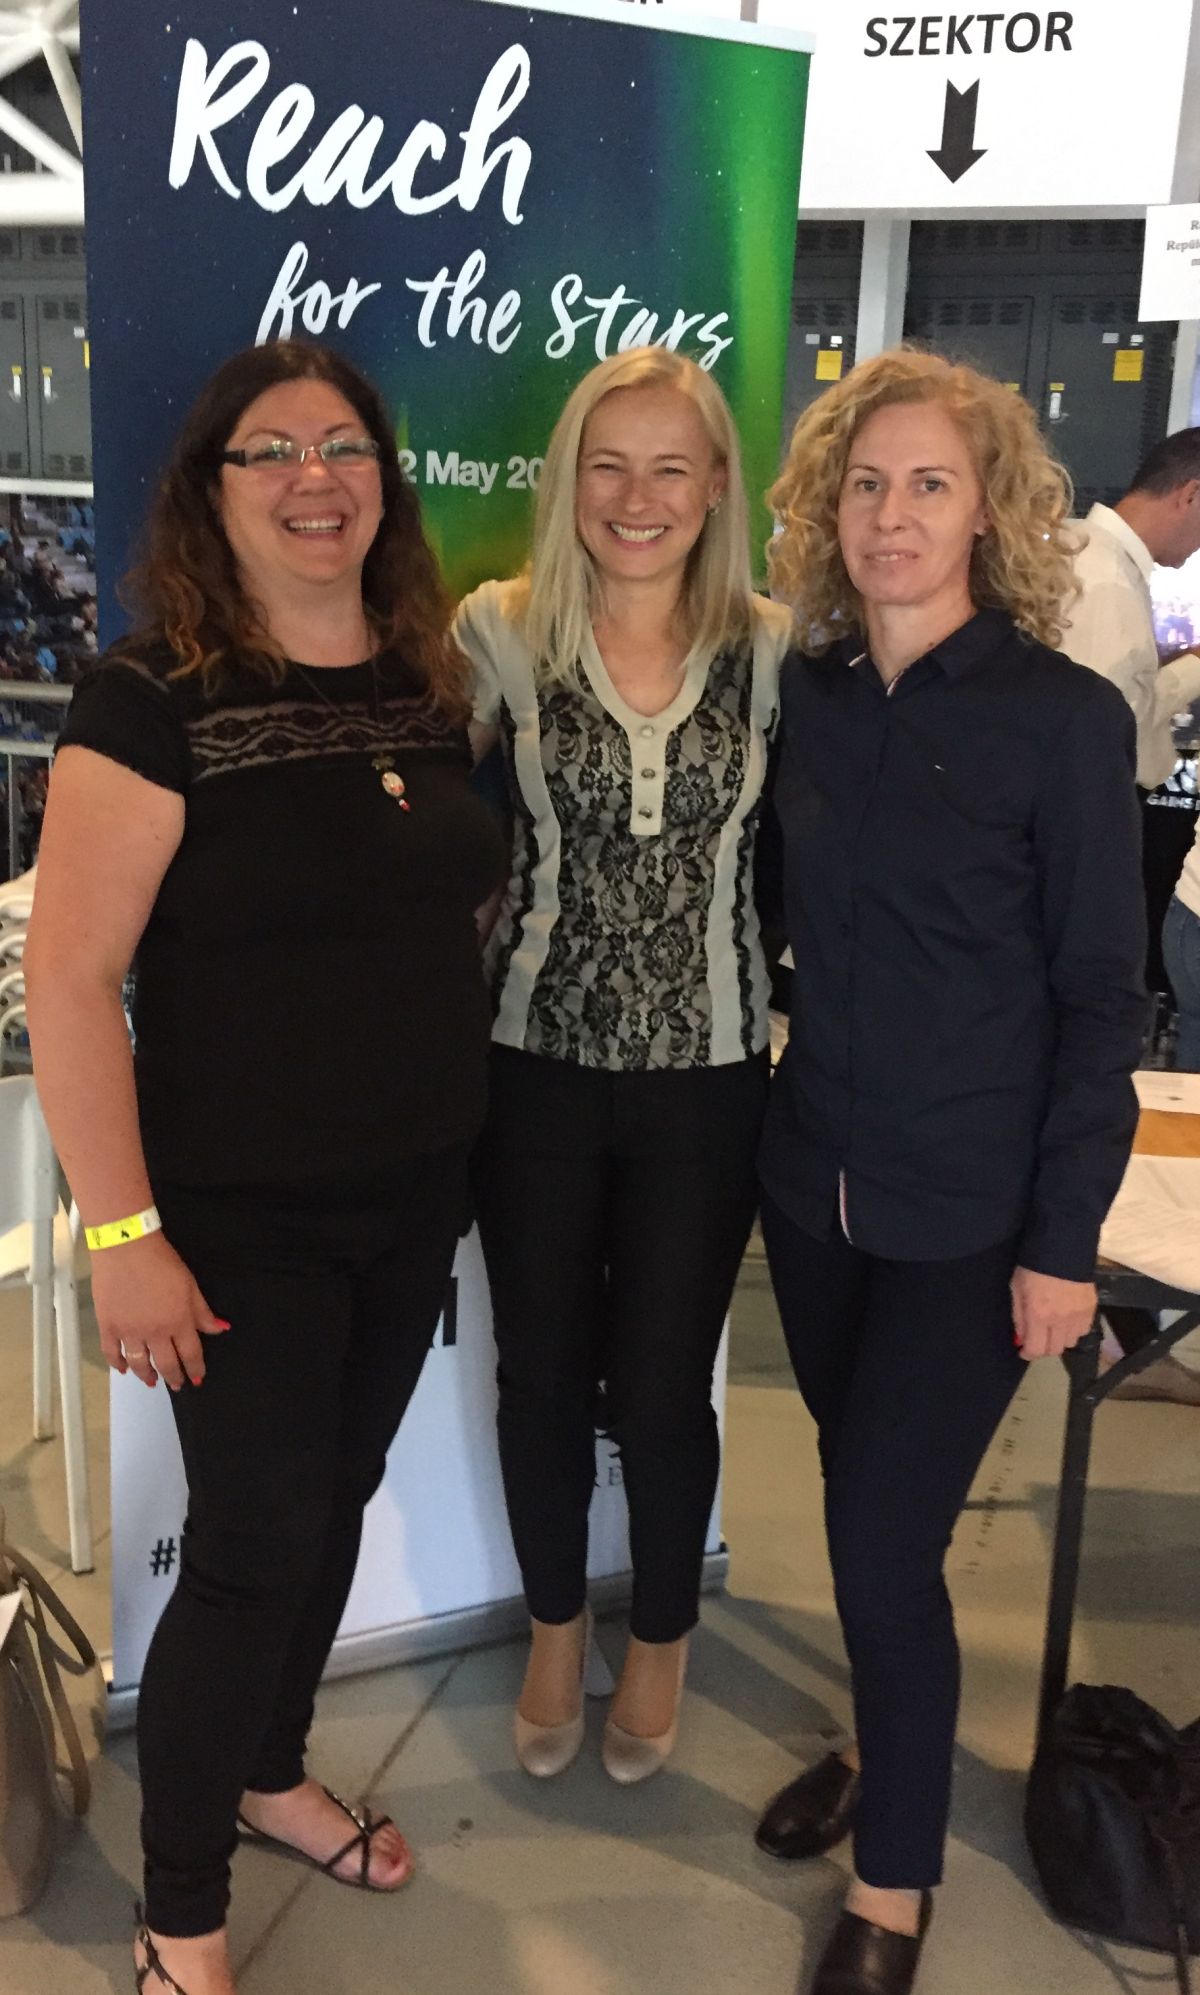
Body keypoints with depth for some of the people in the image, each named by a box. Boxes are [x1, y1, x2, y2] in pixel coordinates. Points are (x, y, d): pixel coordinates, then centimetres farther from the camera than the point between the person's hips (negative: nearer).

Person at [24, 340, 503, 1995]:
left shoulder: (428, 681, 4)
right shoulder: (156, 696, -14)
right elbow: (68, 973, -17)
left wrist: (467, 1141, 10)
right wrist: (123, 1235, -19)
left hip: (414, 1201, 6)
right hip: (243, 1219, -6)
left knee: (333, 1502, 20)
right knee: (255, 1543, 4)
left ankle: (268, 1776, 46)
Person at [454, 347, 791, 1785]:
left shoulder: (775, 650, -2)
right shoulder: (499, 632, -4)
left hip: (706, 1083, 0)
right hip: (535, 1071, 1)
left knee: (663, 1390, 10)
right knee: (542, 1378, 14)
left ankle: (660, 1639, 39)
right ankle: (554, 1632, 42)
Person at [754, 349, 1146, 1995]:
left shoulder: (1063, 718, -11)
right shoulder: (805, 695, 1)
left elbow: (1101, 994, -10)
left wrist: (1064, 1241, -12)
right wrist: (803, 1087, 6)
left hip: (971, 1209, -4)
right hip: (816, 1177, 5)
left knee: (883, 1533, 1)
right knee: (862, 1503, 19)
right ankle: (887, 1742, 46)